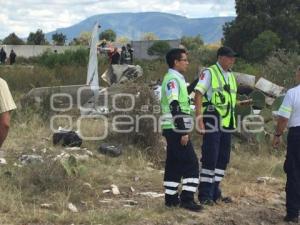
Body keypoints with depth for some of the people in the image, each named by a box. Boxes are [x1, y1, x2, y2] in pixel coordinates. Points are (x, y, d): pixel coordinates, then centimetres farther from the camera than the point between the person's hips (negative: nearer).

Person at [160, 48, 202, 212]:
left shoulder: (176, 79, 18)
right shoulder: (172, 79, -14)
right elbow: (175, 107, -21)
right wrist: (183, 131, -22)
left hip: (173, 129, 10)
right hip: (176, 129, -10)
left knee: (174, 163, 12)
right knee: (191, 163, -9)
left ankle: (171, 198, 17)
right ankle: (187, 198, -8)